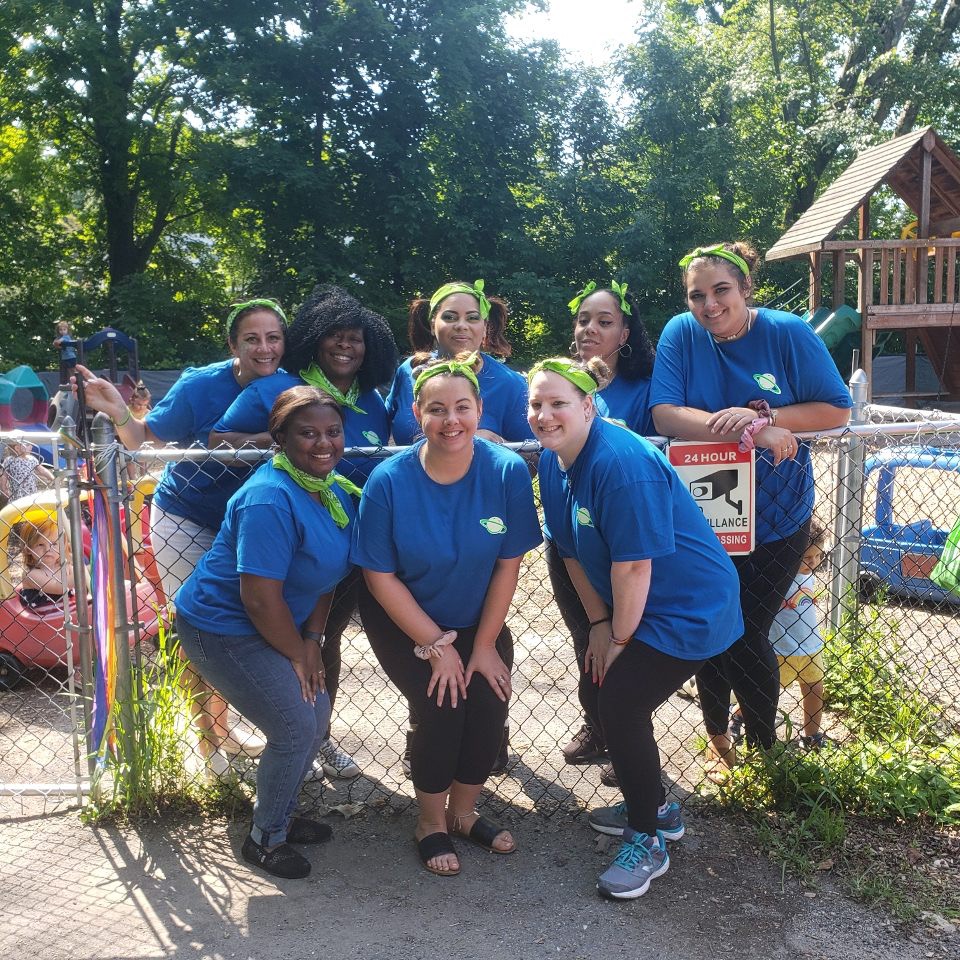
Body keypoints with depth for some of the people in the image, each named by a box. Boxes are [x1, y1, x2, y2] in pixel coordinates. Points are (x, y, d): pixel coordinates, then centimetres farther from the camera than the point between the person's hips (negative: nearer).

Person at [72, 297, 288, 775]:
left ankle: (220, 726, 32)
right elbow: (147, 441, -14)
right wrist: (119, 414, -33)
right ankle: (206, 737, 23)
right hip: (185, 521, -3)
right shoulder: (201, 386, -21)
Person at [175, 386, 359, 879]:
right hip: (222, 629, -9)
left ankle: (279, 814, 36)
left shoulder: (335, 488, 0)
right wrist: (297, 654, -15)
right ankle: (265, 838, 17)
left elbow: (326, 572, 7)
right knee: (295, 729, -7)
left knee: (316, 714, 13)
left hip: (272, 625, 9)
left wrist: (312, 641, 0)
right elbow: (261, 598, -28)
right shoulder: (270, 500, -29)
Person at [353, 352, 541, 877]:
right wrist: (435, 645, -15)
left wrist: (484, 644, -10)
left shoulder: (508, 471, -19)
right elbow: (380, 576, -16)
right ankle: (430, 823, 11)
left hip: (477, 618, 2)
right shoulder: (389, 481, -23)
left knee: (489, 701, -14)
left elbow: (508, 564, -11)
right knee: (442, 706, -17)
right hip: (402, 621, -2)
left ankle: (463, 812, 15)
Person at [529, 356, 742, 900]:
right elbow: (572, 551, 8)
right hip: (630, 609, 9)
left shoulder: (622, 463, -28)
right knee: (596, 692, 10)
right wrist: (599, 623, 6)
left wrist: (619, 639, -15)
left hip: (689, 610, -9)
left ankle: (648, 840, 10)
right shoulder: (554, 460, 1)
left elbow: (633, 566, -26)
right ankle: (655, 807, 33)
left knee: (620, 705, -13)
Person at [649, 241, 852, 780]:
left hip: (775, 517, -1)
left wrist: (765, 417, -24)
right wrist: (749, 432, -29)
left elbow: (837, 411, -8)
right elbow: (665, 414, -19)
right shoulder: (681, 334, -9)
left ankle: (765, 745, 29)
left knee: (748, 637, 4)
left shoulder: (787, 333, -10)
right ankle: (717, 739, 36)